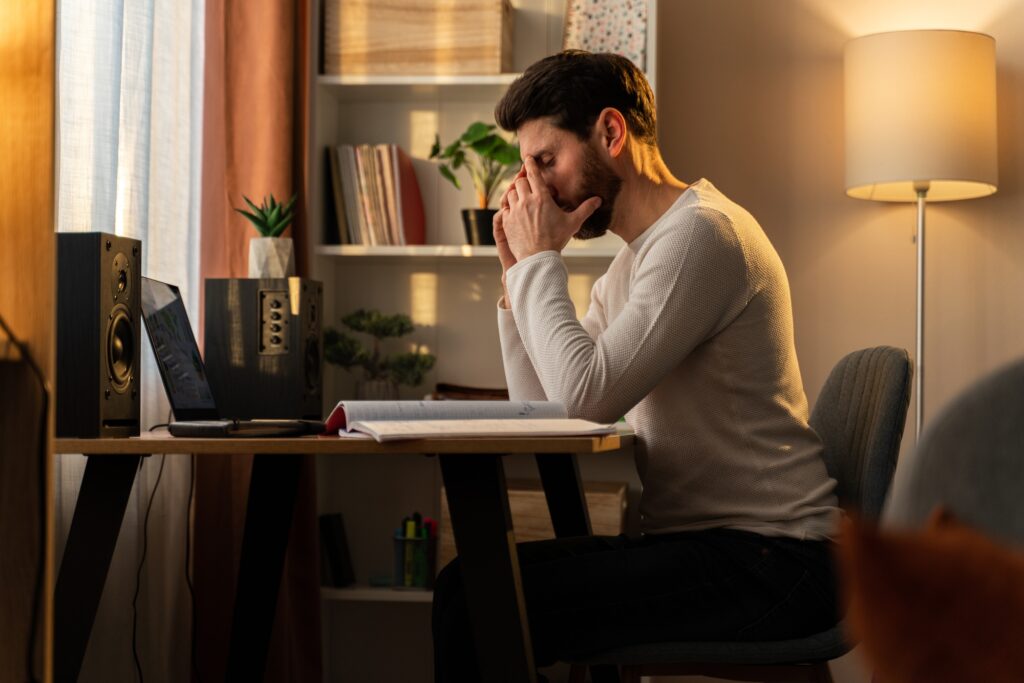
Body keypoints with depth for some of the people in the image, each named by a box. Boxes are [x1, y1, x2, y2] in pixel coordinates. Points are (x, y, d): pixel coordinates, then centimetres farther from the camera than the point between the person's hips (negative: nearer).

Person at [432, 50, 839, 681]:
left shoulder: (699, 233, -13)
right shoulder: (633, 261, 18)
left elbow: (586, 398, -22)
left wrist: (541, 259, -10)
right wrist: (520, 273, 9)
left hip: (767, 561, -10)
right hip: (698, 541, 10)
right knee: (470, 586, 4)